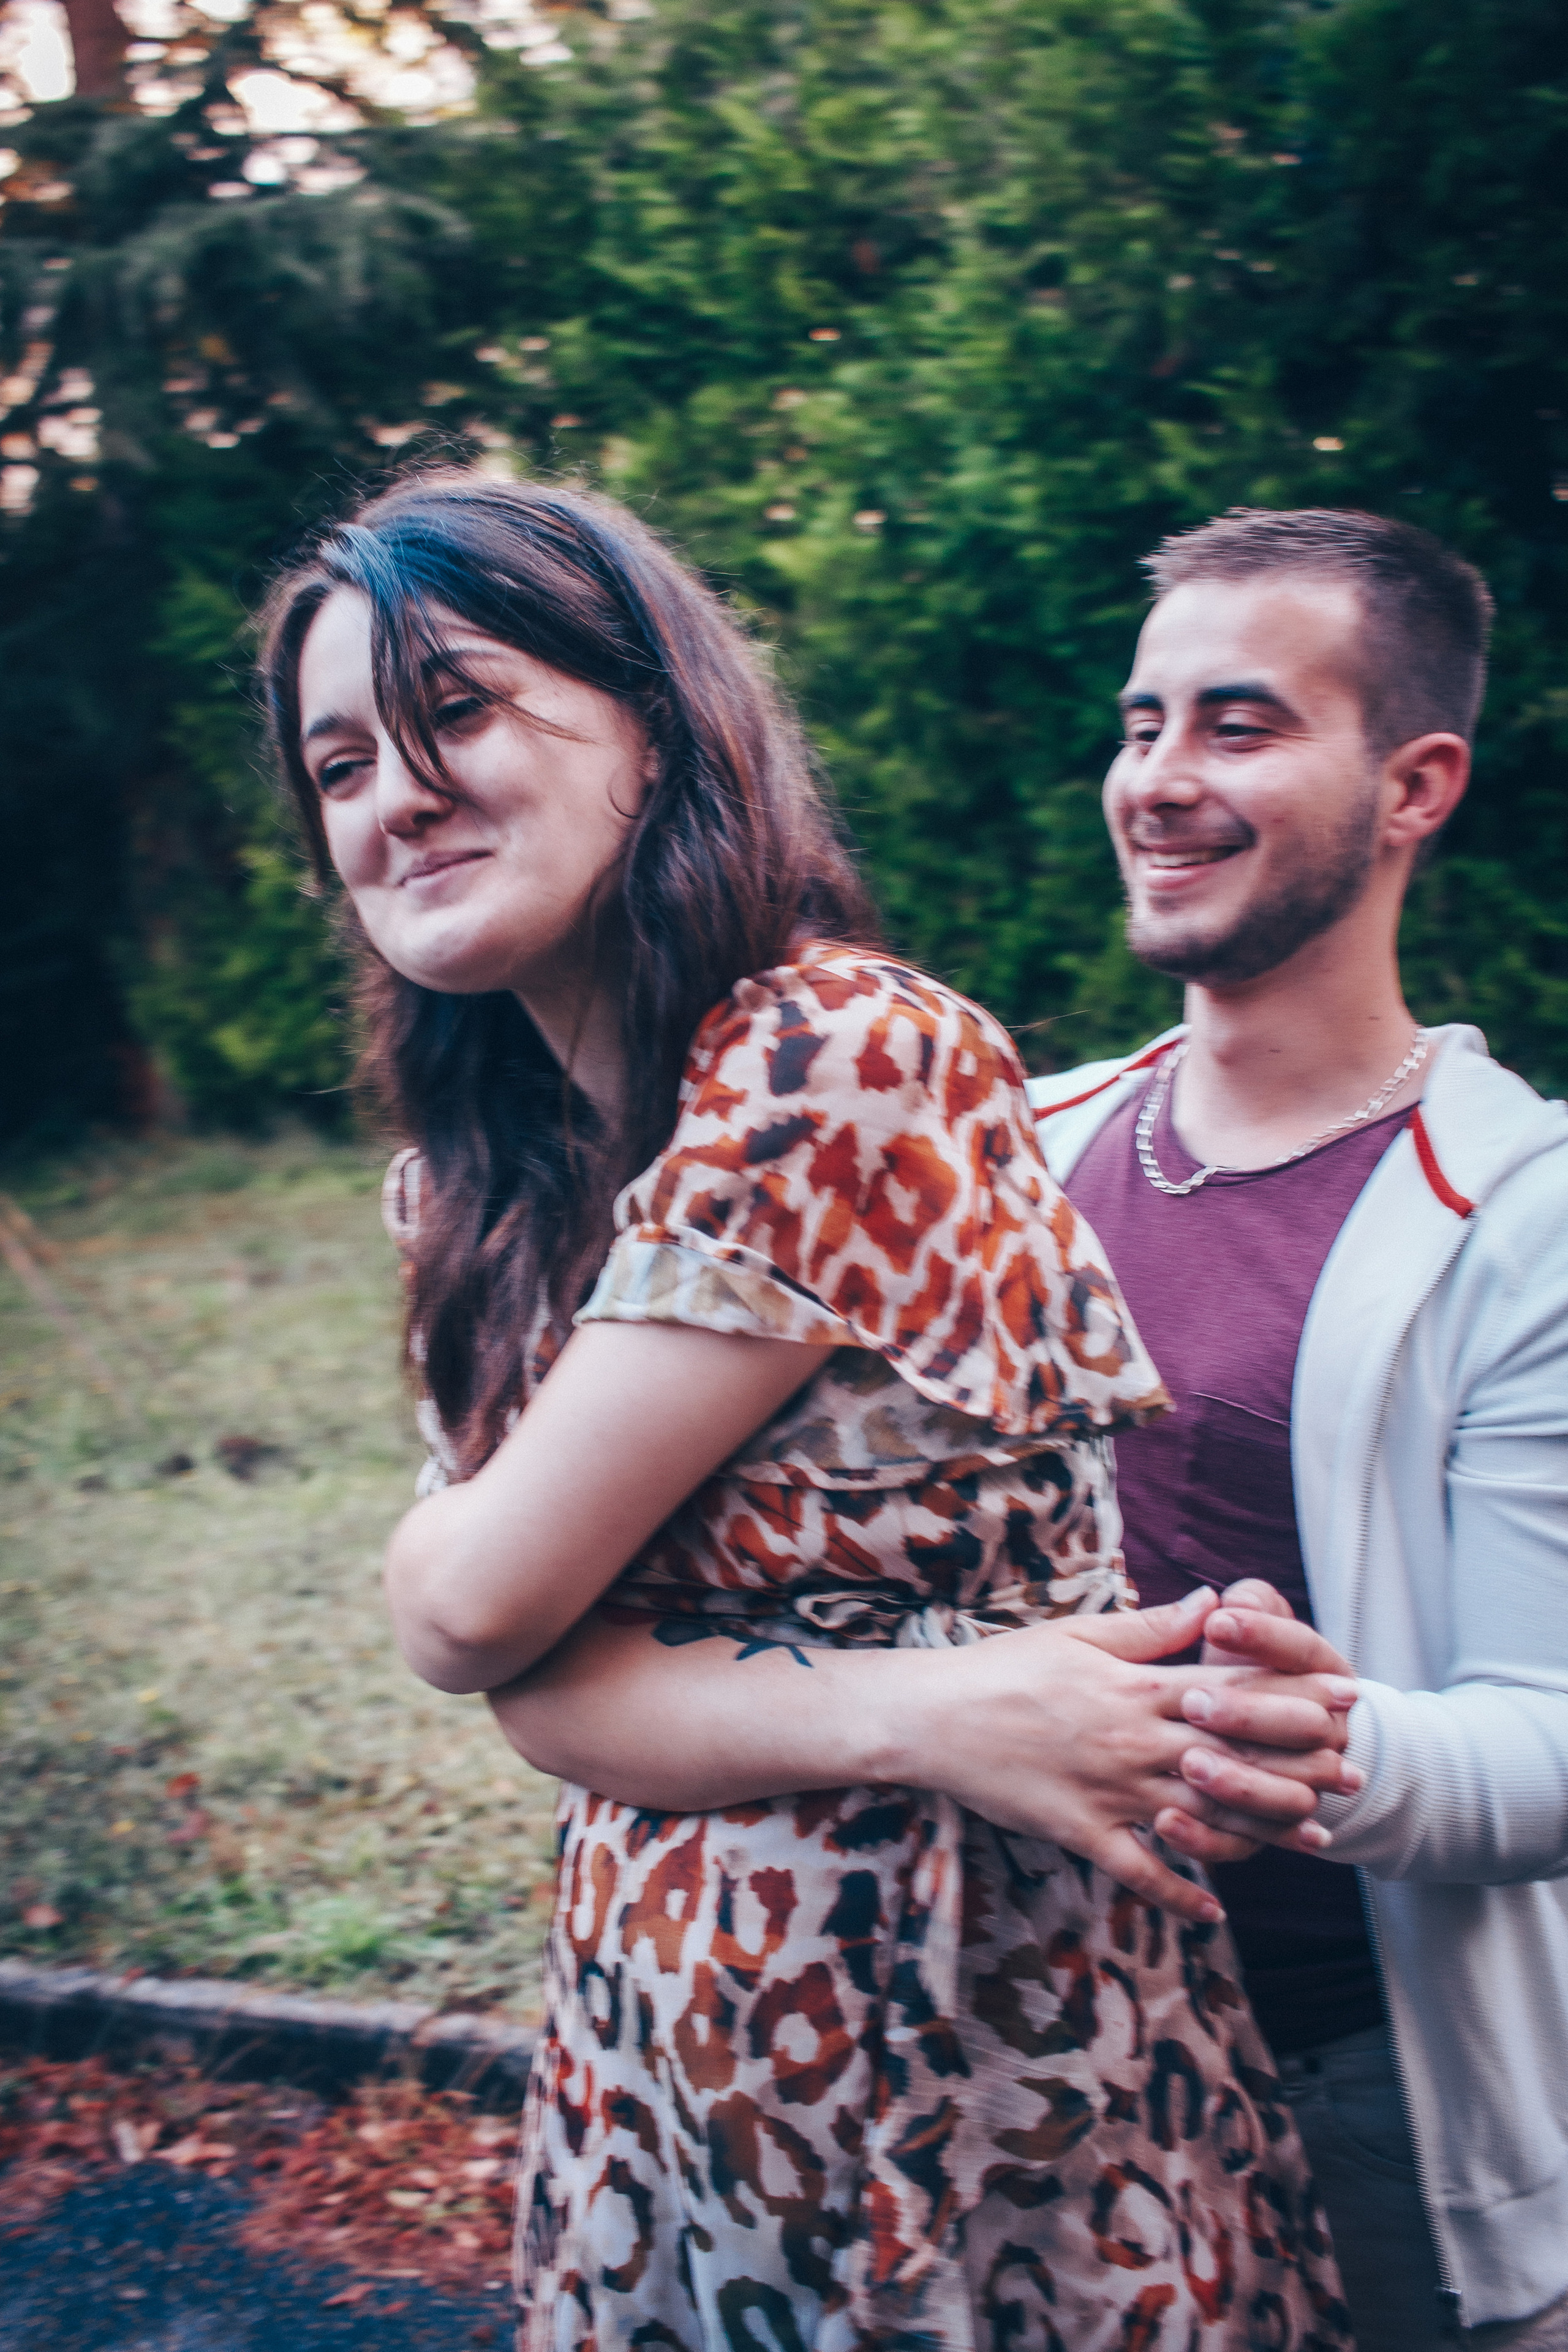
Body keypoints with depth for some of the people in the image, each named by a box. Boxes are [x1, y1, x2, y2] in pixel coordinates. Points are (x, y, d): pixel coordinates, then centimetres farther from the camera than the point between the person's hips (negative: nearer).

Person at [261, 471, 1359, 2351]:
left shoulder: (846, 1056, -23)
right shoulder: (475, 1187, 2)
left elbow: (478, 1613, -20)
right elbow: (537, 1689, -8)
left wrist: (440, 1535, 1)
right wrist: (911, 1720, -23)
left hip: (972, 2042, -6)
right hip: (661, 2014, 6)